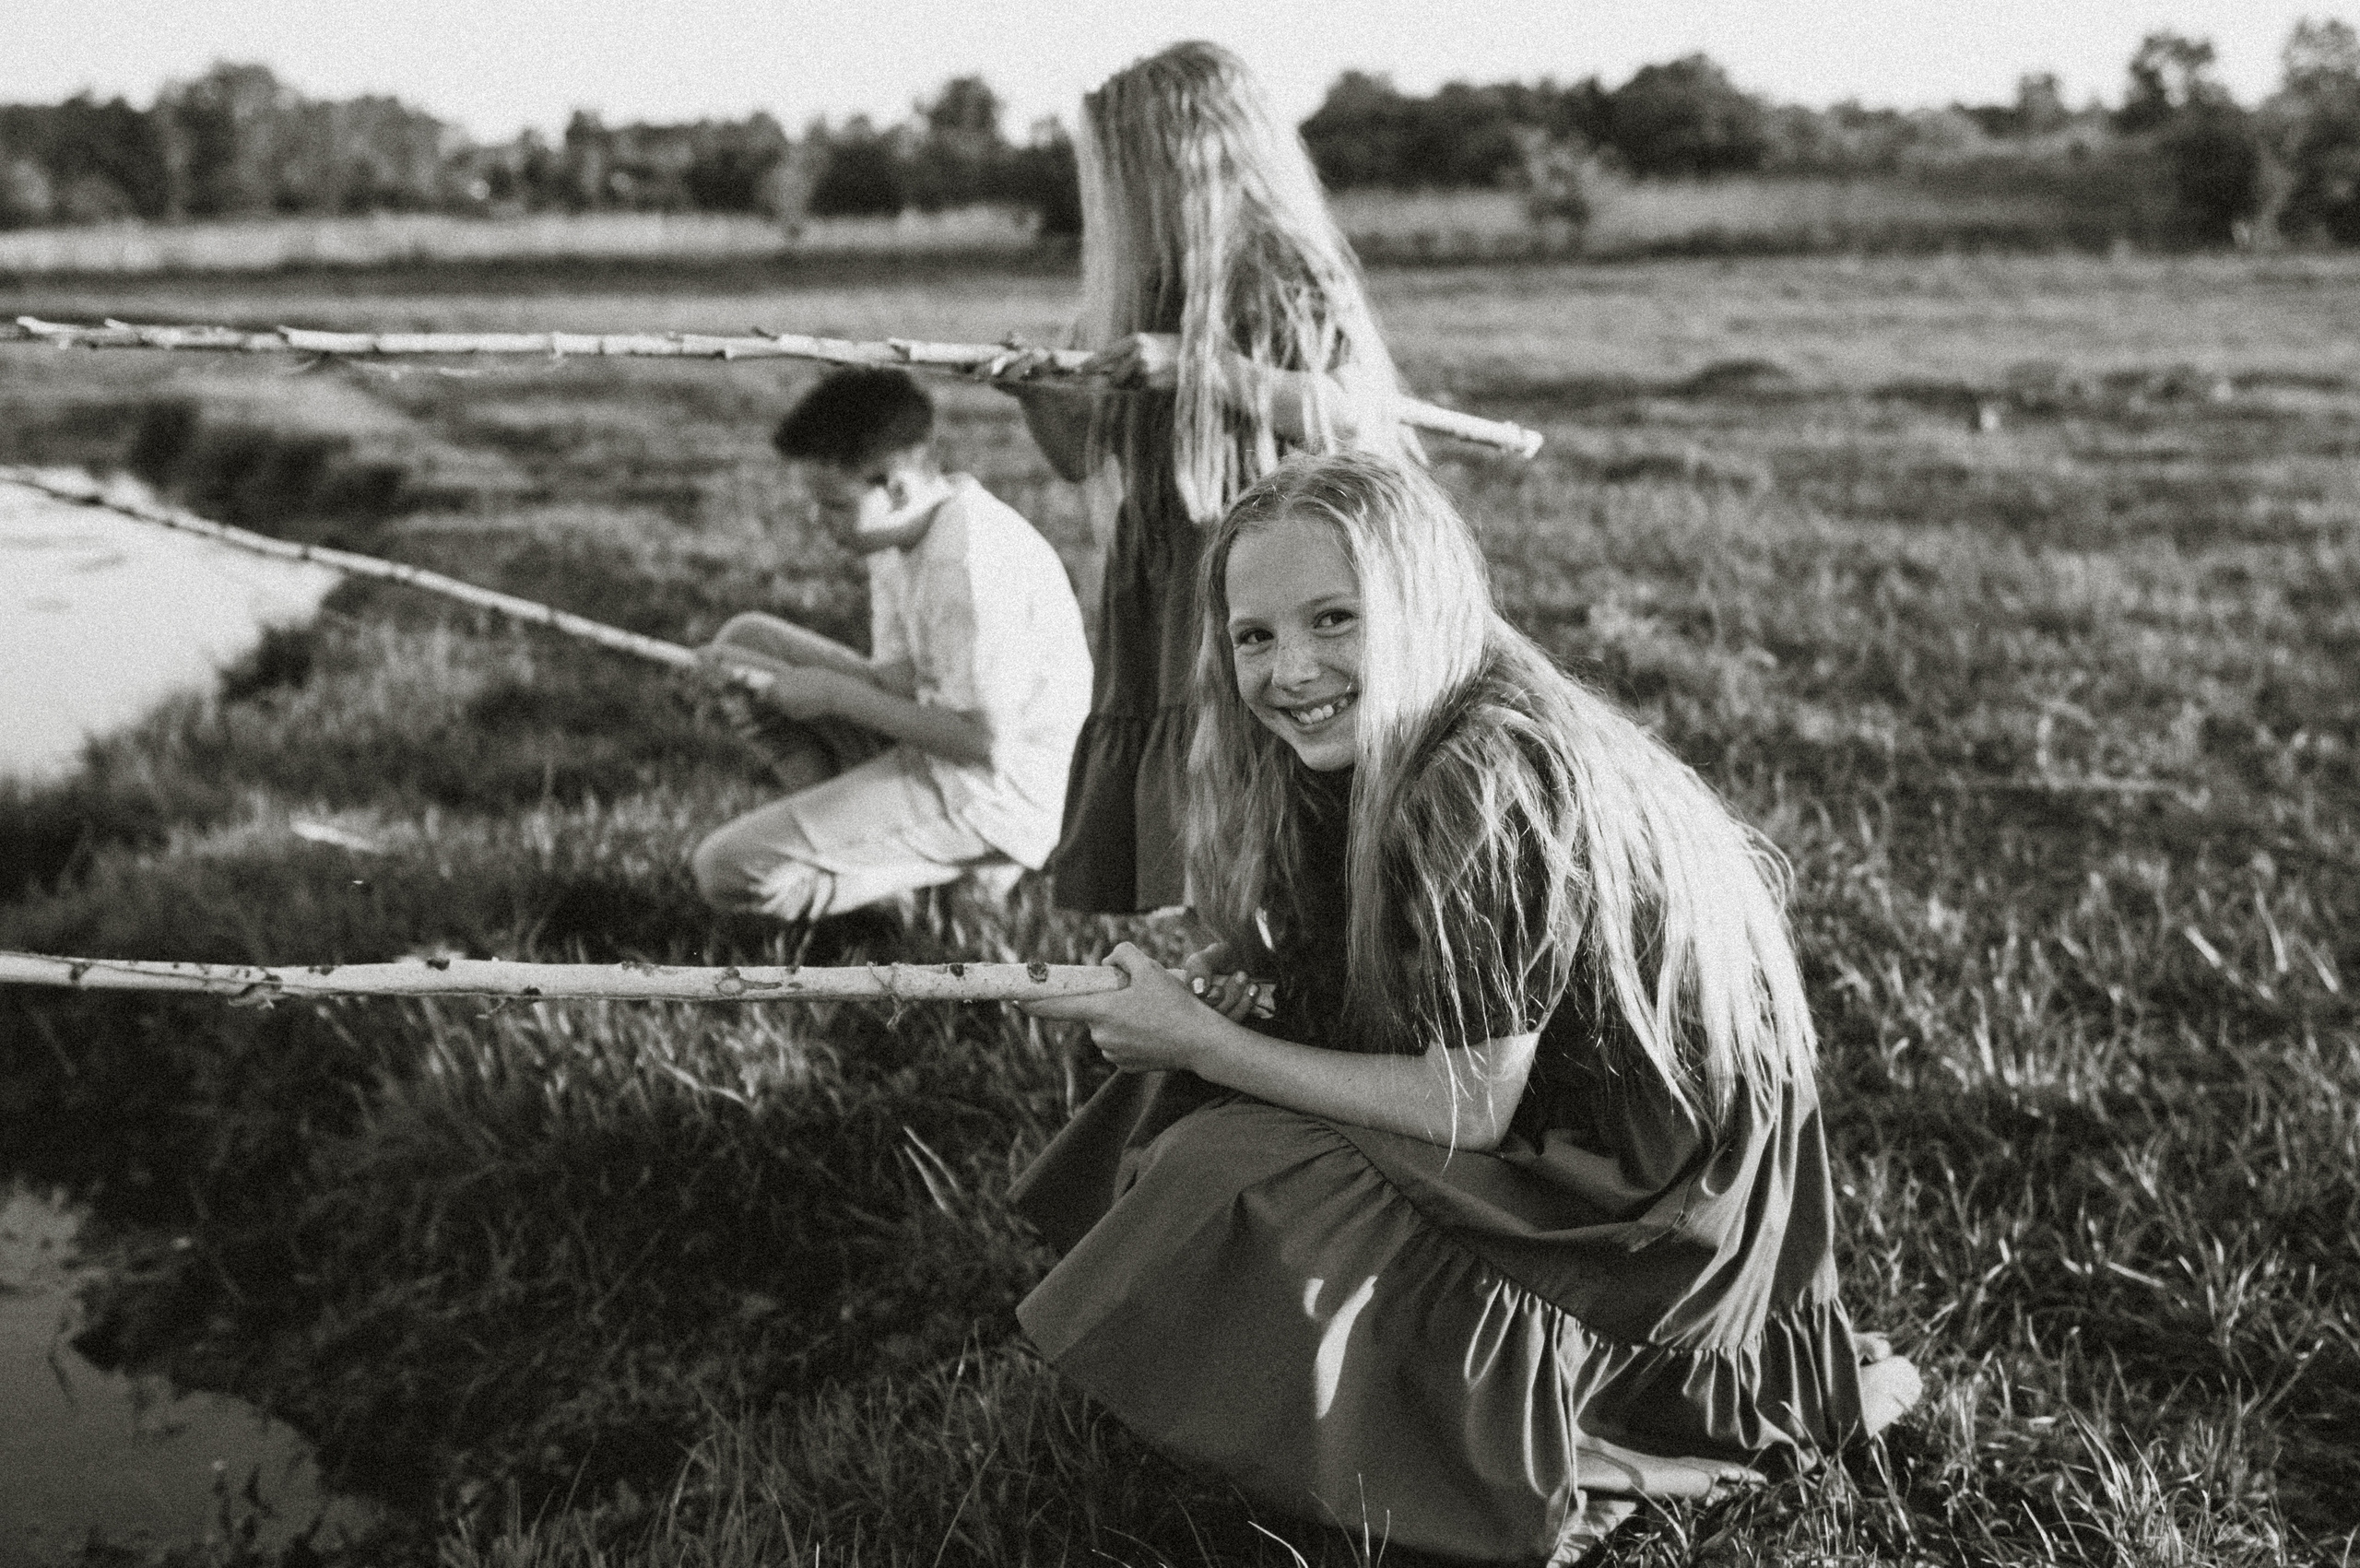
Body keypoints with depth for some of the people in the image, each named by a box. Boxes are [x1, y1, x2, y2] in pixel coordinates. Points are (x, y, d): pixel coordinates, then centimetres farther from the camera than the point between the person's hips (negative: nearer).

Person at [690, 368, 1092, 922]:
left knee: (724, 874, -16)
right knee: (748, 638, 14)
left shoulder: (969, 567, -28)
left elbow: (982, 741, -29)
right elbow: (902, 679, 3)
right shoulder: (905, 531, 3)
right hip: (921, 752, 10)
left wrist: (836, 694, -20)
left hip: (989, 798, -10)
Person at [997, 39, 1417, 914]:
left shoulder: (1281, 271, -6)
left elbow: (1356, 408, -18)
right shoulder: (1139, 289, 15)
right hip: (1155, 608, 7)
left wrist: (1199, 367, -22)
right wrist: (1034, 390, -1)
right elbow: (1084, 459, 19)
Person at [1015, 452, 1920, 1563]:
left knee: (1236, 1182, -18)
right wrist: (1230, 965, -9)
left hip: (1659, 1208, -10)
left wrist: (1202, 1045, -20)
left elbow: (1470, 1105, -24)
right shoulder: (1390, 752, 0)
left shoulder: (1485, 779, -27)